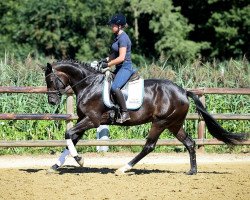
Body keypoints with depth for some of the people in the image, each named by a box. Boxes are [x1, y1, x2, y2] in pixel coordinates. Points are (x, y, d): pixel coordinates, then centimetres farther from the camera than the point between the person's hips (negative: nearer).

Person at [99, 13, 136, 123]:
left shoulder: (123, 38, -17)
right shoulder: (117, 37, 13)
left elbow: (121, 58, -22)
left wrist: (108, 64, -17)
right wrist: (106, 60, 6)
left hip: (125, 67, -11)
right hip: (119, 68, 11)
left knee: (114, 87, -31)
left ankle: (125, 113, -28)